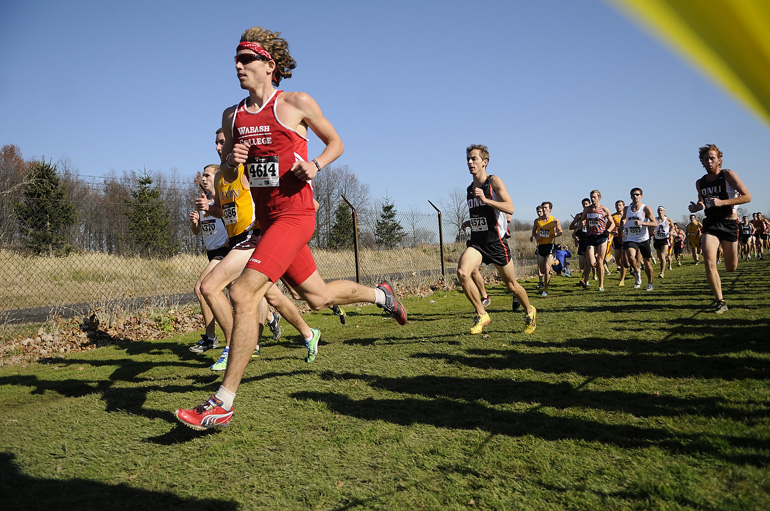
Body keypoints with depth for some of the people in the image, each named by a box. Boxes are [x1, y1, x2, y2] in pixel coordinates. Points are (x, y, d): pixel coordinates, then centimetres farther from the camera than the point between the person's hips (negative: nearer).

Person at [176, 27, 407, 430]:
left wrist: (315, 166, -12)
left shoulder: (297, 104, -3)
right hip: (266, 219, 7)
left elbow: (336, 143, 8)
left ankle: (222, 404, -12)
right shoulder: (232, 116, 12)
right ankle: (380, 295, 44)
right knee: (318, 297, 16)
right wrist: (232, 161, -5)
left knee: (242, 294, -20)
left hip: (294, 215, -7)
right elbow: (227, 178, 18)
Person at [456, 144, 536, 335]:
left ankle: (530, 312, 38)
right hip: (476, 242, 5)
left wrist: (485, 199, -28)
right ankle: (481, 315, -9)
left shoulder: (494, 182, -7)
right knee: (462, 272, -23)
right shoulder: (469, 189, 12)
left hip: (496, 242, -5)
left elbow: (511, 208, -20)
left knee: (511, 285, 9)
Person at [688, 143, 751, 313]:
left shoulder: (728, 175, -6)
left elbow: (747, 196, -11)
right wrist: (697, 207, 1)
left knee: (731, 268, 8)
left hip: (729, 223, -2)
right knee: (709, 263, -18)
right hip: (710, 224, 3)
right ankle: (720, 302, -10)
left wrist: (722, 202, -22)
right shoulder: (700, 183, 8)